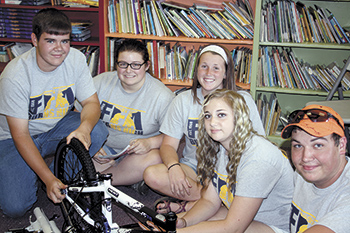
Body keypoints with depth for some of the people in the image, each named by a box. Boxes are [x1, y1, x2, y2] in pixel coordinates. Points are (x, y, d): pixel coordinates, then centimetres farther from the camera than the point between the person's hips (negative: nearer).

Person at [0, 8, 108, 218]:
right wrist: (48, 179, -32)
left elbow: (91, 102, -10)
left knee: (98, 131, -27)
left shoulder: (76, 59, -15)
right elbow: (20, 135, -25)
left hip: (58, 126, 4)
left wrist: (84, 128, -35)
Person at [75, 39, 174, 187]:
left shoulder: (162, 96, -11)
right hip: (103, 148, 2)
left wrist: (150, 143, -26)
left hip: (138, 153, -1)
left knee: (154, 159, -35)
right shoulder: (101, 83, -3)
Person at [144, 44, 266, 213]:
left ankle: (189, 206, -20)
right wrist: (173, 166, -22)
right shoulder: (183, 100, 2)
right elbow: (168, 145, 1)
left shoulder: (242, 100, -3)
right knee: (152, 175, -25)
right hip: (193, 166, 2)